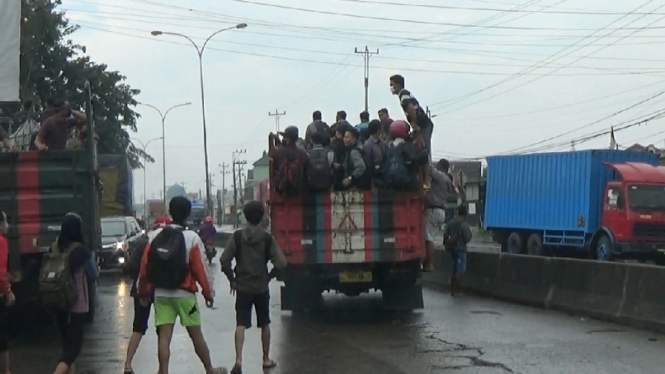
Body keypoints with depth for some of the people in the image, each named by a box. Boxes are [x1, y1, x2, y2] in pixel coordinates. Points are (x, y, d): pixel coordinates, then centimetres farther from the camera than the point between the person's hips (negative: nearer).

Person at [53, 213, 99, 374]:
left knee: (67, 342, 20)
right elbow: (93, 276, -2)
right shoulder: (82, 250, -14)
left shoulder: (54, 248, -2)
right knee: (74, 344, -3)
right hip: (77, 303, -5)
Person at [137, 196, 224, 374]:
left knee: (164, 336, 2)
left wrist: (144, 291, 10)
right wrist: (208, 293, -1)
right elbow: (199, 269, -11)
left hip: (161, 294, 2)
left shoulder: (157, 235, -1)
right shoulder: (192, 237, -10)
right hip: (184, 294, -2)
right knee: (196, 334, 10)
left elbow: (145, 266, -1)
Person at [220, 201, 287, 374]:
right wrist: (269, 277, 6)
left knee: (241, 324, -3)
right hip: (261, 287, 0)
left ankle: (238, 360, -20)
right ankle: (266, 359, 24)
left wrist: (232, 279, 4)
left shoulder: (237, 236, -5)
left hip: (242, 287, 0)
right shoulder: (267, 238, -5)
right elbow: (281, 263, -10)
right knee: (264, 324, 16)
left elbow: (224, 260, -7)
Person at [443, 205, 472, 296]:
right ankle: (457, 289, -5)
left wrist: (447, 244, 17)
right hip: (460, 249, -7)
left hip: (452, 248, 7)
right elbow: (467, 238, -14)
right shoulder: (464, 224, -15)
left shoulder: (451, 222, 5)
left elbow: (446, 234, 5)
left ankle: (453, 289, 17)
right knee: (461, 270, -2)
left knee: (454, 269, 15)